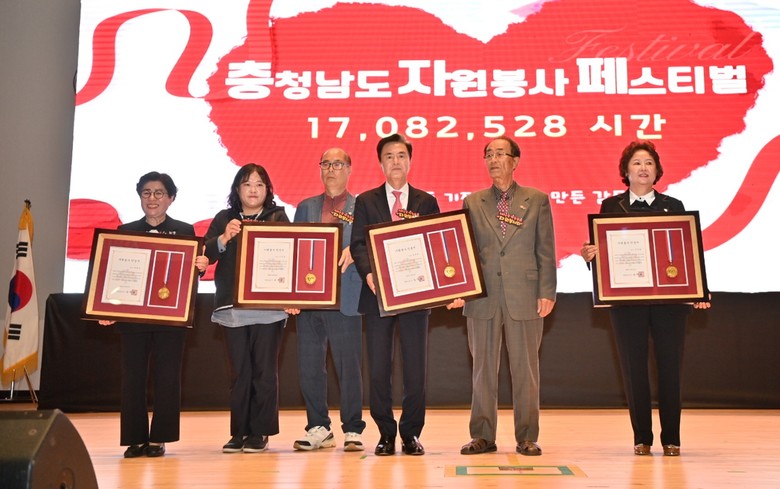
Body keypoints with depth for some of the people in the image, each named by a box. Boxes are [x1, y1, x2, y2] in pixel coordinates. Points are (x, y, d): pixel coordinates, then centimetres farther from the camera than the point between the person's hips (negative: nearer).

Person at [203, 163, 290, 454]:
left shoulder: (278, 217, 7)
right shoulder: (223, 219, 13)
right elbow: (205, 255, 2)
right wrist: (224, 238, -18)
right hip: (232, 307, 2)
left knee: (264, 370, 0)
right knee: (239, 371, 5)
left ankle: (260, 432, 7)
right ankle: (239, 432, 12)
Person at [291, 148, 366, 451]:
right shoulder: (305, 207, 17)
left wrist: (353, 253, -20)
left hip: (345, 299, -3)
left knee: (349, 366, -1)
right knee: (310, 366, 6)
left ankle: (353, 430, 9)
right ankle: (318, 427, 17)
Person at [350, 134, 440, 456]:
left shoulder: (426, 202, 10)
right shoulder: (366, 201, 8)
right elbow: (358, 244, 0)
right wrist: (368, 273, -18)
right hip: (378, 292, 0)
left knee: (415, 367, 2)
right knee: (378, 367, 2)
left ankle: (411, 433, 13)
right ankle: (386, 433, 14)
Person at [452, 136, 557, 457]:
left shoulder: (537, 200, 7)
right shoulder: (473, 203, 11)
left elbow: (545, 250, 3)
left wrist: (546, 292, -5)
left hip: (525, 297, -1)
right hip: (483, 297, 2)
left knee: (525, 369, 4)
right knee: (483, 368, 6)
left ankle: (527, 438, 14)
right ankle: (482, 436, 15)